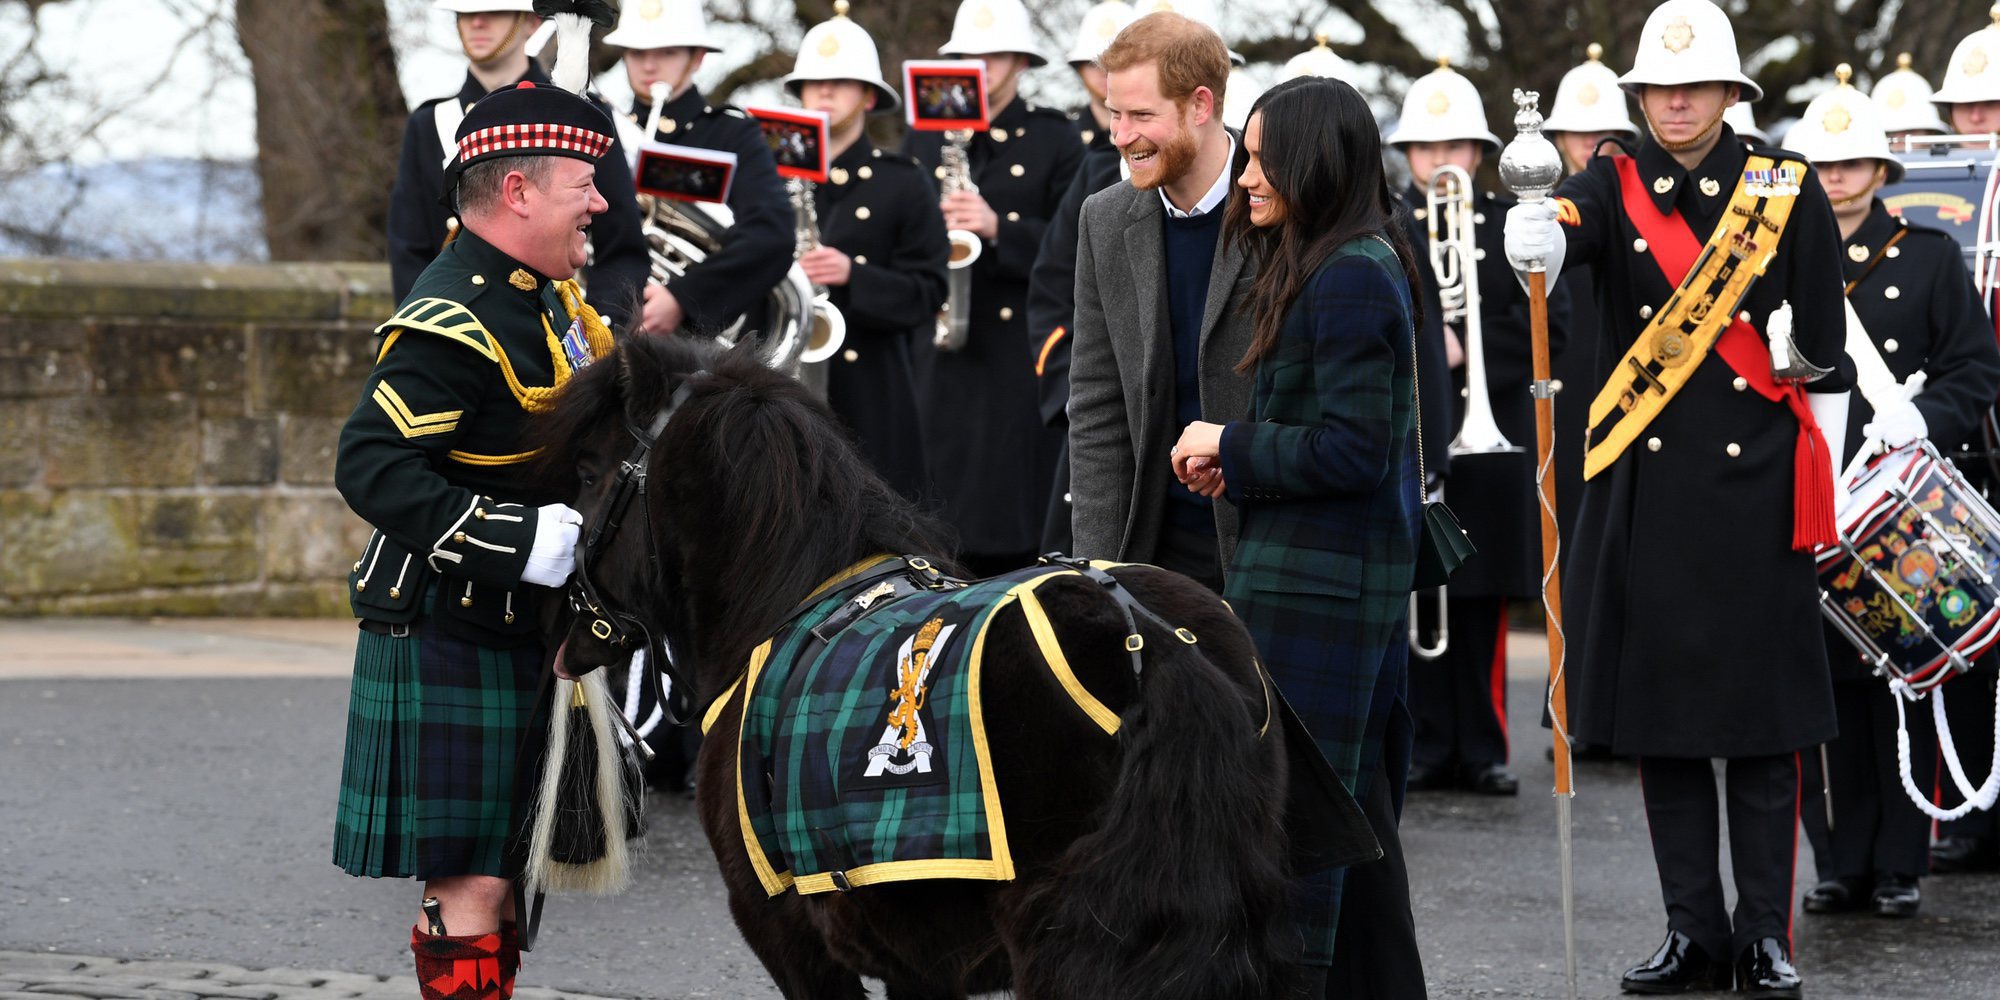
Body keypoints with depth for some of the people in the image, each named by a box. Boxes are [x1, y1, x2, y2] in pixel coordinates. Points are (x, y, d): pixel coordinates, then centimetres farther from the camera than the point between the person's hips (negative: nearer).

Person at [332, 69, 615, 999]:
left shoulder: (545, 292, 10)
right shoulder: (453, 322, -21)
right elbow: (370, 466, -29)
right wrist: (522, 543, -32)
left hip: (522, 637, 10)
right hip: (453, 648, -10)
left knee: (505, 871, 17)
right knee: (471, 888, -7)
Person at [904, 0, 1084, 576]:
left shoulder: (1056, 140, 3)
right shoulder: (925, 140, 14)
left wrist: (998, 228, -20)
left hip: (1023, 351, -3)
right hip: (942, 354, 3)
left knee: (1017, 518, -4)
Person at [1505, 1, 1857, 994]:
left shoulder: (1789, 192, 2)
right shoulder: (1615, 187, 3)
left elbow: (1825, 354, 5)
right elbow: (1551, 237, -21)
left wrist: (1823, 489, 2)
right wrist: (1532, 235, -46)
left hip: (1757, 483, -1)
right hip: (1646, 484, 2)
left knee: (1763, 719, 1)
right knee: (1657, 708, 5)